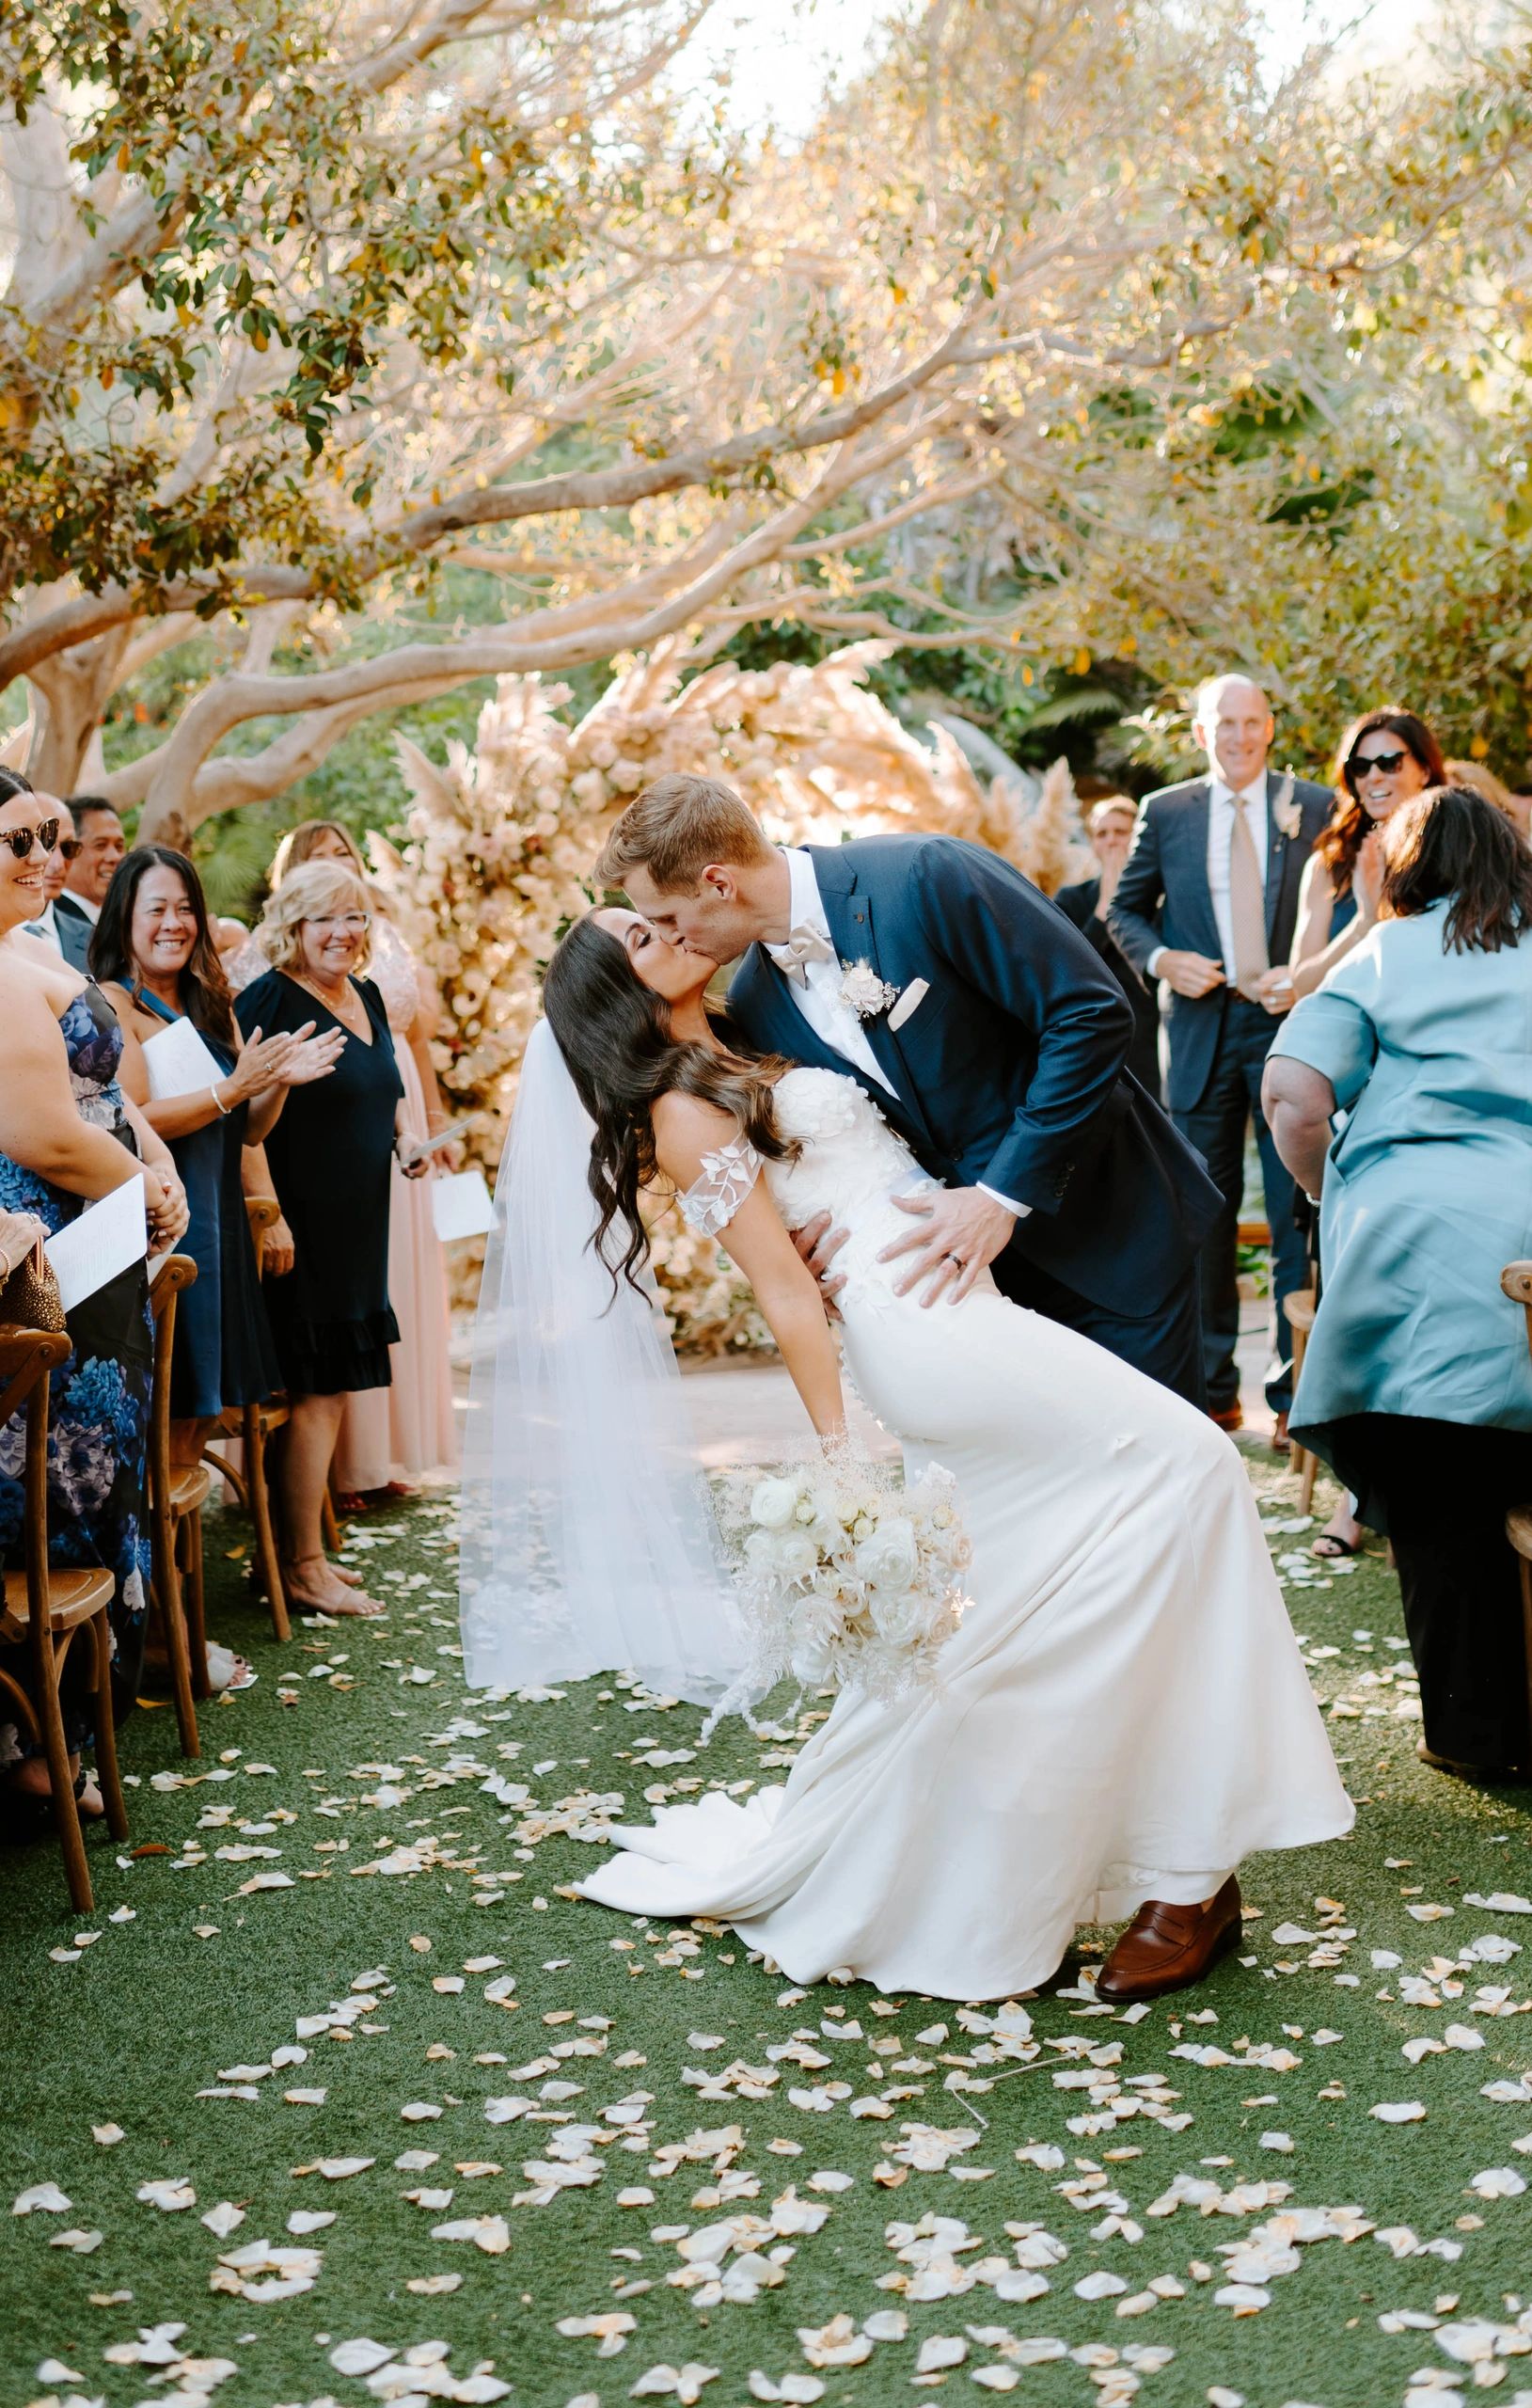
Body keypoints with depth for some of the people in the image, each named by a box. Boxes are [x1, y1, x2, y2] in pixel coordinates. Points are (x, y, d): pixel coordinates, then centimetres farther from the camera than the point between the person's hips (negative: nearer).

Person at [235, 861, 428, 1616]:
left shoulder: (366, 996, 13)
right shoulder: (270, 1001, -13)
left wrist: (408, 1139, 6)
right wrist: (268, 1214, -25)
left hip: (360, 1221, 8)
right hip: (304, 1220, -8)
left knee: (332, 1385, 13)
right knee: (315, 1389, -4)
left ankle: (305, 1551, 23)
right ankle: (303, 1566, 6)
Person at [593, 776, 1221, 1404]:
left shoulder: (927, 875, -21)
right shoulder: (753, 1005, -2)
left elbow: (1092, 1015, -21)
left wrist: (1003, 1194, -23)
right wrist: (813, 1242, -11)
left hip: (1110, 1225, -5)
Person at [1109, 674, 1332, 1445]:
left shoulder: (1316, 807, 2)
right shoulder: (1164, 812, 6)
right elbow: (1125, 909, 13)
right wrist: (1161, 959, -6)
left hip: (1288, 1025, -2)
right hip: (1201, 1027, 2)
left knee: (1295, 1212, -2)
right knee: (1205, 1211, 8)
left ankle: (1293, 1389, 6)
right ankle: (1213, 1389, 17)